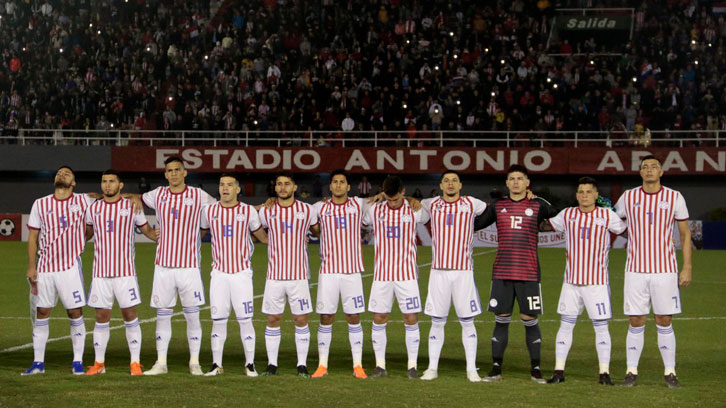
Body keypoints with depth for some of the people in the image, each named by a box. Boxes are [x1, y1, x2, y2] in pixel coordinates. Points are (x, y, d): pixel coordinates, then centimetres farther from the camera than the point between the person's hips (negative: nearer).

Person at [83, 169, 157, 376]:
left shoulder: (132, 207, 2)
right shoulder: (93, 208, 7)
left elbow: (147, 230, 15)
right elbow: (86, 233, 23)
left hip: (125, 271, -2)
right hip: (100, 272, 2)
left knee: (130, 316, -1)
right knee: (101, 317, 4)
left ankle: (135, 362, 5)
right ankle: (99, 363, 12)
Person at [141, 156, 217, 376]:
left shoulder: (198, 195, 0)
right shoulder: (158, 195, 6)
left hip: (189, 265, -2)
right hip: (163, 265, 2)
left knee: (192, 315, 0)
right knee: (162, 315, 4)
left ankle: (194, 363, 9)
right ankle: (161, 363, 11)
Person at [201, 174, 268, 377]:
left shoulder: (249, 211, 0)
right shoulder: (209, 211, 4)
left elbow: (262, 237, 15)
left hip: (242, 273, -1)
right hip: (219, 274, 1)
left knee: (245, 320, -4)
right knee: (218, 320, 2)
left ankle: (250, 365, 5)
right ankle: (217, 365, 10)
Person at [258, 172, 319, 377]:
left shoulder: (307, 210, 1)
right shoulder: (266, 212, 3)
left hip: (299, 275, -1)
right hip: (274, 276, 1)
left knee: (301, 320, 0)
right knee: (273, 320, 3)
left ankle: (302, 365, 6)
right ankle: (272, 364, 10)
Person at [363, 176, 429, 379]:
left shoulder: (414, 211, -1)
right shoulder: (375, 210, 1)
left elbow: (428, 217, 20)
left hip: (407, 274, -1)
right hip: (382, 275, 1)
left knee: (411, 320, -3)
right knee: (378, 320, 1)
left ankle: (412, 366, 5)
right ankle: (380, 365, 10)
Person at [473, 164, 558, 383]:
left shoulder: (538, 205, 3)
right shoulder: (497, 206, 9)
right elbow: (475, 224, 18)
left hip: (529, 273, -2)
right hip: (501, 273, 2)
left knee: (530, 320, 0)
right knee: (501, 320, 3)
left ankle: (536, 370, 10)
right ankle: (496, 369, 9)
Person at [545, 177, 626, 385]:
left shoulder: (607, 215, -1)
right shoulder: (567, 215, 5)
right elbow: (547, 223, 21)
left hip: (597, 281, -2)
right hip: (571, 281, 2)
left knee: (601, 327, -1)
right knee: (565, 325, 3)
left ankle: (604, 372, 5)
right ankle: (559, 371, 9)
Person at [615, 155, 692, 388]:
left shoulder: (675, 198, 1)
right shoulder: (628, 197, 3)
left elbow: (685, 234, 6)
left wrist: (687, 267, 1)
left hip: (665, 270, -1)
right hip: (636, 270, 1)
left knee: (664, 323, 1)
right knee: (636, 323, 1)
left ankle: (670, 373, 10)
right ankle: (632, 372, 9)